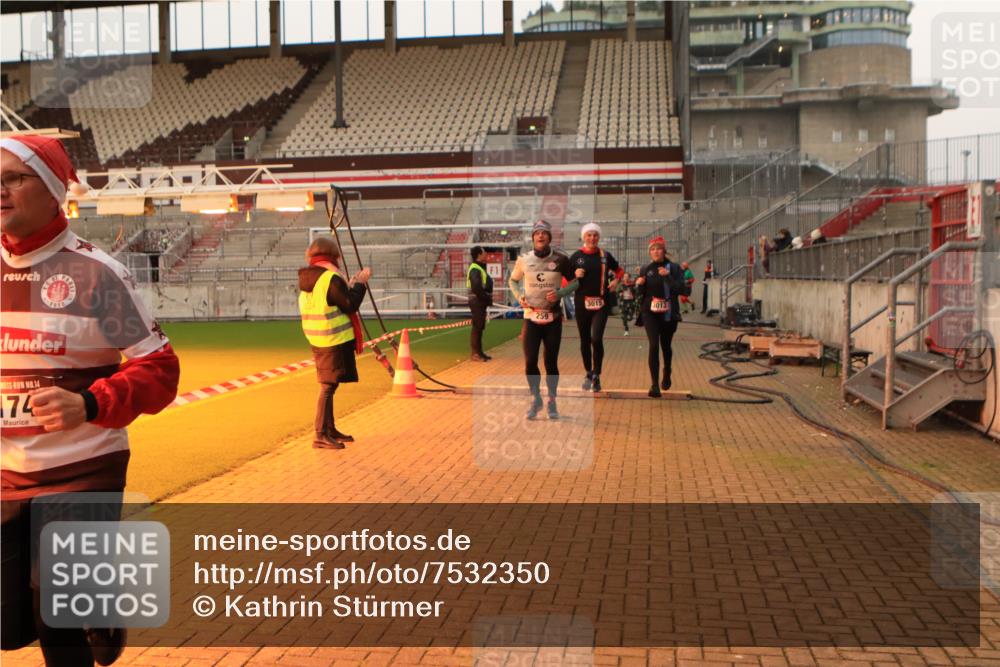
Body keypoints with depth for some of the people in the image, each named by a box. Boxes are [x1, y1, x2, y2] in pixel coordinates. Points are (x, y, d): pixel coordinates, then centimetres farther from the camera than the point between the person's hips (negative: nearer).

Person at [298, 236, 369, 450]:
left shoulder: (307, 279, 11)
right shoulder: (331, 278, -17)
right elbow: (350, 305, -15)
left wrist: (350, 286, 16)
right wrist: (360, 283, -3)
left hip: (318, 340, 9)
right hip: (334, 341, -9)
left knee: (328, 385, 17)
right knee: (328, 386, -6)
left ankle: (330, 430, 26)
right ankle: (320, 435, -5)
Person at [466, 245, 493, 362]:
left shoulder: (480, 268, 17)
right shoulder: (475, 269, -16)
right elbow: (477, 288, -24)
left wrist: (488, 298, 7)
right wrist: (487, 299, -16)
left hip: (481, 301, 10)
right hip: (477, 301, -10)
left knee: (479, 328, 14)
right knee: (477, 327, -7)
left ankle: (479, 352, 20)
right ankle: (475, 353, -4)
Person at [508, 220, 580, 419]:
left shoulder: (560, 259, -5)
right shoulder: (524, 260, -1)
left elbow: (575, 282, 5)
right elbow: (513, 280, 15)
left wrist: (560, 293, -13)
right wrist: (519, 296, -4)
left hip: (553, 318, -1)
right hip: (531, 317, 1)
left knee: (551, 362, 5)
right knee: (530, 362, -4)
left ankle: (552, 402, 22)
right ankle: (536, 399, 19)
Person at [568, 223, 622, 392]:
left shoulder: (605, 255, 3)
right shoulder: (576, 256, 1)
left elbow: (619, 270, 18)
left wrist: (616, 281, -1)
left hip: (602, 303, -1)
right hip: (582, 303, 1)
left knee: (596, 339, -15)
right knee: (585, 340, 9)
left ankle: (596, 375, -2)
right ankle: (588, 374, 26)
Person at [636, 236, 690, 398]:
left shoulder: (674, 268, -4)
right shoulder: (645, 269, 3)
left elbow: (684, 290, -14)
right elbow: (640, 293, 11)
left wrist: (668, 276, -24)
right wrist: (639, 285, -11)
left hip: (669, 314, 0)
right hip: (650, 312, 0)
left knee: (666, 346, 16)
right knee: (654, 345, -15)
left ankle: (667, 372, 46)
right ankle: (655, 384, -12)